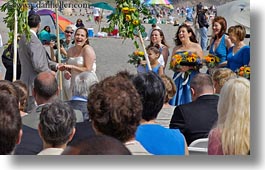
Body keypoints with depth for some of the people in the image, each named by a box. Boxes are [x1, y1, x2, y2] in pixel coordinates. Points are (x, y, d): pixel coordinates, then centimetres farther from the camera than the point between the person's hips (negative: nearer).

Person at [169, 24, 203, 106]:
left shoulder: (196, 47, 4)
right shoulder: (176, 49, 15)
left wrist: (188, 67, -17)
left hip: (192, 77, -3)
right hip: (178, 77, 4)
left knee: (189, 102, -7)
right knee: (177, 103, -2)